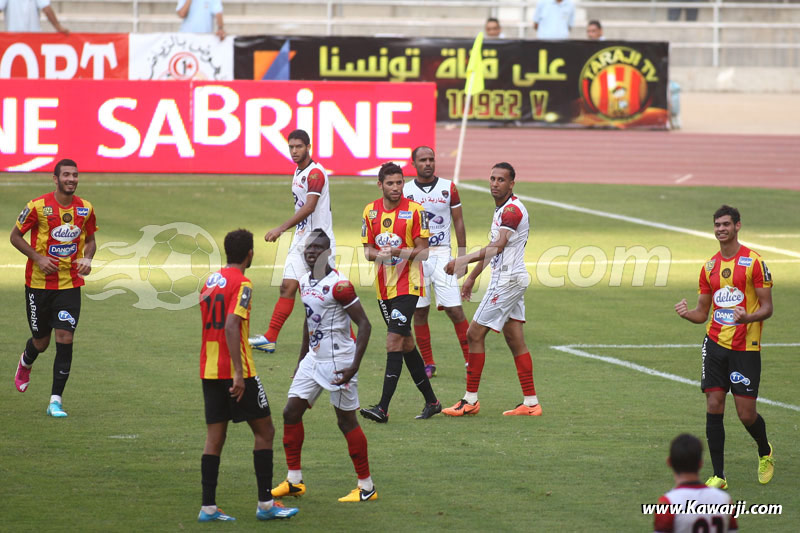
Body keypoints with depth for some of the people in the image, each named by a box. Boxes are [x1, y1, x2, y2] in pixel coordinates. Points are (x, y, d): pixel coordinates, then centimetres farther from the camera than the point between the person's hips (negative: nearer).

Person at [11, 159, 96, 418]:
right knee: (41, 341, 9)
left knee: (65, 338, -11)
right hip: (39, 282, -2)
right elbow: (15, 236, -2)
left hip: (70, 284, 2)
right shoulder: (38, 206, -11)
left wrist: (87, 259, -6)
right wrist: (38, 258, -15)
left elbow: (90, 240, 15)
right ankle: (25, 363, 48)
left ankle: (55, 401, -6)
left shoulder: (85, 209, 0)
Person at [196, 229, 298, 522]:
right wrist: (239, 373, -24)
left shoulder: (211, 280, 13)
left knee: (215, 437, 7)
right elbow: (231, 325, -23)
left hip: (208, 371, 7)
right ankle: (265, 504, 3)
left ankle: (208, 507, 2)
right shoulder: (241, 283, -11)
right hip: (235, 372, -7)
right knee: (264, 431, 4)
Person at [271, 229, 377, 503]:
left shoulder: (338, 285, -17)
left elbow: (364, 324, -17)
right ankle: (294, 480, 14)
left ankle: (366, 487, 7)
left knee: (346, 420, -3)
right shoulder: (305, 282, 8)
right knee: (291, 412, 4)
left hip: (338, 361, -8)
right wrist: (301, 360, 23)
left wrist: (354, 366, -22)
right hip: (314, 359, 8)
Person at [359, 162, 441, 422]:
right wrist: (379, 254, -12)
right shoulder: (370, 211, 8)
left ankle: (383, 408, -19)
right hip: (383, 287, 6)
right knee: (406, 344, 12)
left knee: (394, 341, -15)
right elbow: (367, 250, 10)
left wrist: (401, 253, -24)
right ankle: (431, 401, 24)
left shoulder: (414, 210, -7)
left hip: (408, 285, -6)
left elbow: (423, 251, -7)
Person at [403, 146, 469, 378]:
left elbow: (458, 222, 9)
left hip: (442, 254, -1)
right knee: (419, 311, 3)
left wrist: (462, 255, 4)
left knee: (454, 309, -7)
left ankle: (470, 359, 1)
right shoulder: (405, 191, 3)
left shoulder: (448, 187, 3)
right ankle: (428, 364, 11)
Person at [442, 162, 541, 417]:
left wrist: (466, 259, -39)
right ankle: (531, 402, 7)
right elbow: (493, 248, 28)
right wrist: (472, 276, 32)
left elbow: (498, 246, -29)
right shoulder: (502, 209, 17)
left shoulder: (512, 209, -16)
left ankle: (471, 400, 0)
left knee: (475, 334, -5)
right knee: (515, 340, 8)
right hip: (511, 281, 10)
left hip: (507, 280, -10)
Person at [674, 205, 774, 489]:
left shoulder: (753, 261, -6)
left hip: (746, 347, -4)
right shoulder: (710, 266, 10)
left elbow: (767, 307, -5)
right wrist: (686, 313, -8)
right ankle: (718, 475, 4)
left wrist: (748, 317, -25)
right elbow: (702, 312, 14)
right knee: (714, 407, -3)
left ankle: (765, 453, 29)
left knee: (746, 414, -3)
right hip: (715, 343, 4)